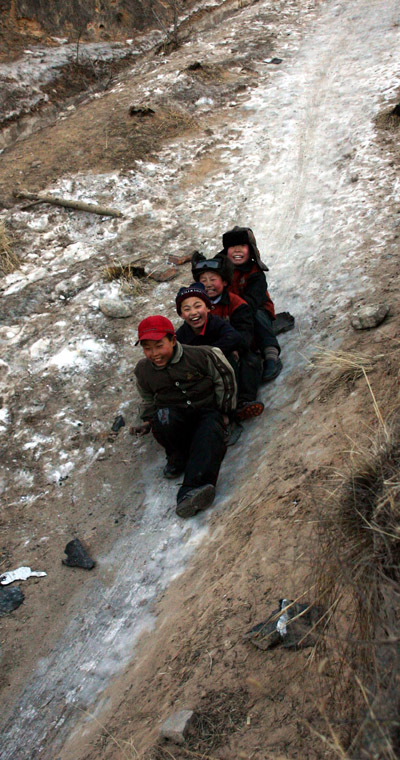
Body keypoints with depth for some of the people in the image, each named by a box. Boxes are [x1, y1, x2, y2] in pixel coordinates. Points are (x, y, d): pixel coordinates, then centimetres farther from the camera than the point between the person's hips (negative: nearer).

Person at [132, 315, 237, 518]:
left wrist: (223, 413, 4)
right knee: (162, 418, -36)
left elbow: (224, 379, 3)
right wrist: (144, 422, 10)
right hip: (175, 415, 2)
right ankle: (178, 456, -6)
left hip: (207, 411, -2)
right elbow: (148, 400, 23)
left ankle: (190, 493, -56)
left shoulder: (199, 355, -9)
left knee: (211, 434, -37)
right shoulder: (143, 370, 5)